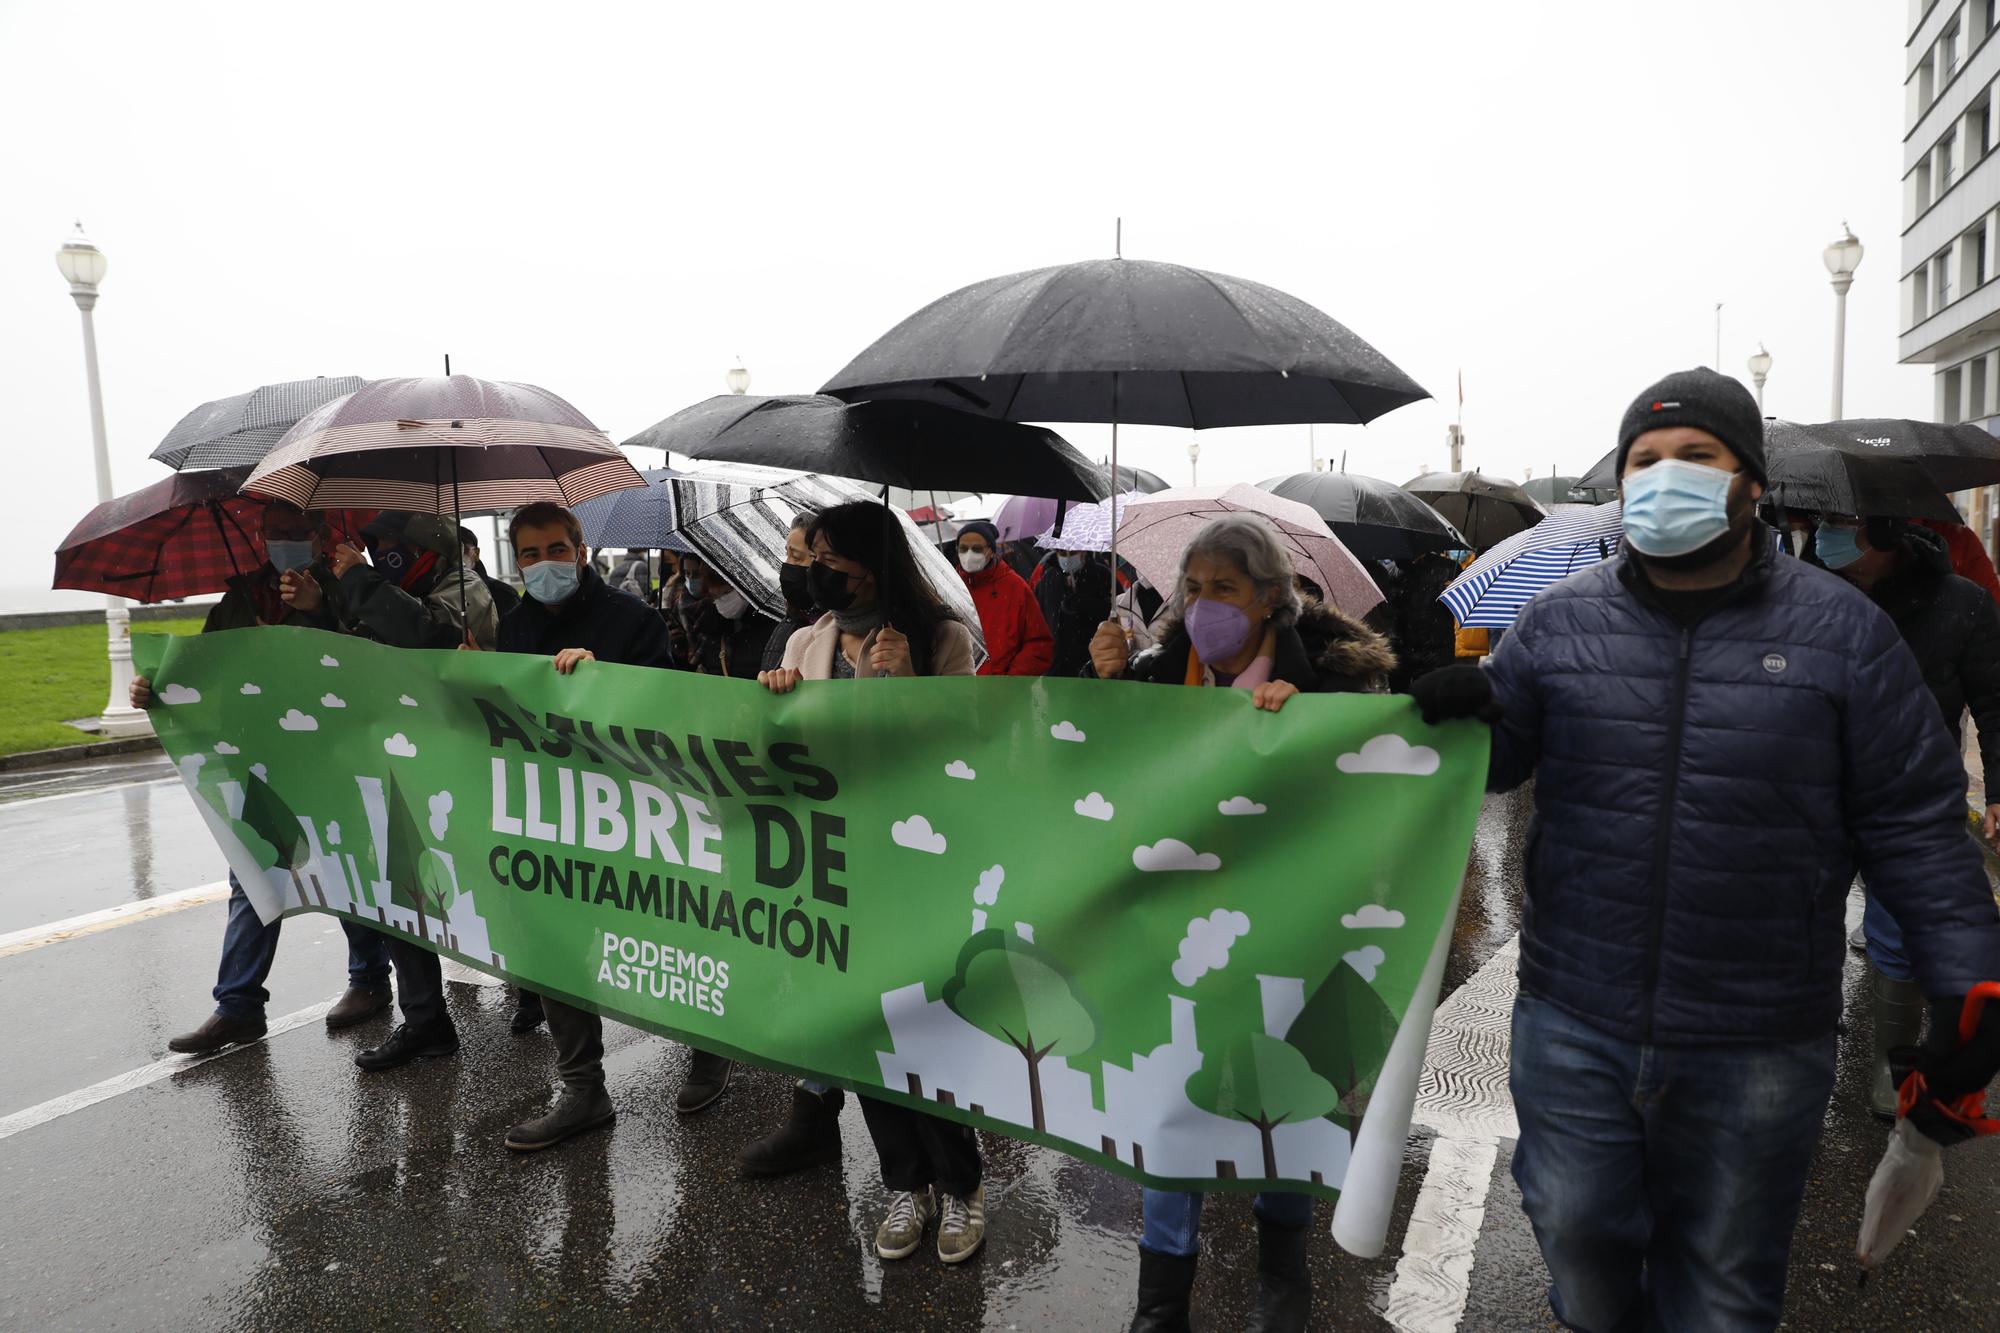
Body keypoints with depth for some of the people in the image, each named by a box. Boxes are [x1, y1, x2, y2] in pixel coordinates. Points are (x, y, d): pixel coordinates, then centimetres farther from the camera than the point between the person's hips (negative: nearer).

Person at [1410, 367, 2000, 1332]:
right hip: (1572, 1031, 1)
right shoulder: (1559, 619, -1)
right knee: (1578, 1250, 17)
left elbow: (1913, 825, 0)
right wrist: (1461, 709, -17)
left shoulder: (1841, 629, -3)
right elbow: (1495, 764, 4)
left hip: (1756, 1052, 0)